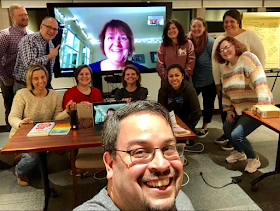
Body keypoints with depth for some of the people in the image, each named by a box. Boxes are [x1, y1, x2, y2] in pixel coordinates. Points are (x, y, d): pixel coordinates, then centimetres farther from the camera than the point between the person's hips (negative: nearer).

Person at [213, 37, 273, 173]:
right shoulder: (226, 67, 8)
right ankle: (239, 152, 40)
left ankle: (254, 159, 11)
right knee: (227, 128, 13)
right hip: (240, 108, 9)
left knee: (236, 134, -17)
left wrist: (262, 102, -40)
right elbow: (226, 92, 16)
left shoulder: (247, 57, -17)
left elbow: (259, 80, -30)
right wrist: (229, 111, 12)